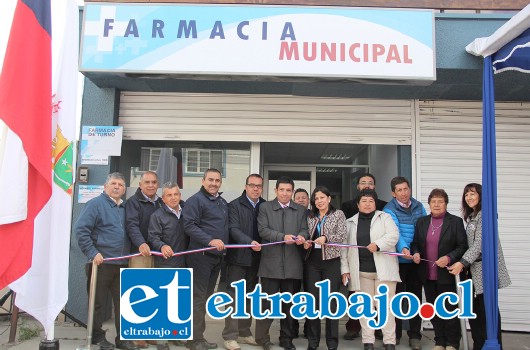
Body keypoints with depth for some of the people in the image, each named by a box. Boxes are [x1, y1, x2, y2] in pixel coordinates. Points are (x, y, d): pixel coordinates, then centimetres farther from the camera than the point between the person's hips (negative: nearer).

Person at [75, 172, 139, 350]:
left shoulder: (125, 207, 14)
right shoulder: (96, 204, -5)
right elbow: (81, 229, -13)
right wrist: (93, 253, -17)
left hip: (122, 264, 6)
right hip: (101, 262, -6)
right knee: (98, 301, 6)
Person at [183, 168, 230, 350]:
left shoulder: (223, 203, 16)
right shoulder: (195, 200, -9)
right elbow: (189, 226, -18)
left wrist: (224, 247, 12)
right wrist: (210, 240, -26)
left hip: (217, 255, 8)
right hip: (201, 255, -8)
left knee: (206, 296, 14)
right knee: (198, 297, -3)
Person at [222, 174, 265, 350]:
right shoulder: (235, 205, -4)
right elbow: (234, 229, -14)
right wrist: (250, 242, -27)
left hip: (256, 258, 4)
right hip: (238, 257, -4)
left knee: (248, 296, 13)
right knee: (234, 296, 1)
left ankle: (244, 332, 23)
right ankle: (230, 335, 7)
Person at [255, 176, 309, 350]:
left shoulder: (300, 210, 12)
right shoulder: (265, 207, 4)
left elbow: (304, 229, 4)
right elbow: (263, 230, -7)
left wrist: (301, 236, -20)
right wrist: (282, 237, -20)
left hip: (293, 264, 3)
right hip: (271, 263, -2)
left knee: (289, 303, 11)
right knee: (268, 302, 3)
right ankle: (262, 336, 21)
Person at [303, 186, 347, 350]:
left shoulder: (338, 214, 4)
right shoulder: (310, 217, 13)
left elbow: (342, 235, -7)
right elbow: (307, 237, 15)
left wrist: (326, 238, -22)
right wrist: (305, 243, -7)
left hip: (331, 261, -3)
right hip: (312, 262, 3)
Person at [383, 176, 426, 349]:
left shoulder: (419, 207, 8)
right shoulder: (389, 209, -7)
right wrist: (403, 248, -37)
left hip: (416, 259, 4)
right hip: (398, 260, -3)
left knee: (415, 297, 9)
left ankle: (415, 335, 19)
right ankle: (395, 334, 20)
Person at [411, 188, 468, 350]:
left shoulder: (456, 221, -2)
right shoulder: (421, 222, 10)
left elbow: (462, 246, -6)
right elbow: (415, 243, 14)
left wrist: (449, 258, -20)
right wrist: (415, 253, -7)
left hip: (446, 273, -4)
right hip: (427, 274, 4)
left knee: (449, 309, 5)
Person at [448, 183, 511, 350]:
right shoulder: (471, 217, 17)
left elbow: (480, 243, -18)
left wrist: (462, 263, -21)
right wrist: (464, 265, 12)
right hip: (474, 269, 9)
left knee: (488, 310, -4)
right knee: (474, 310, 10)